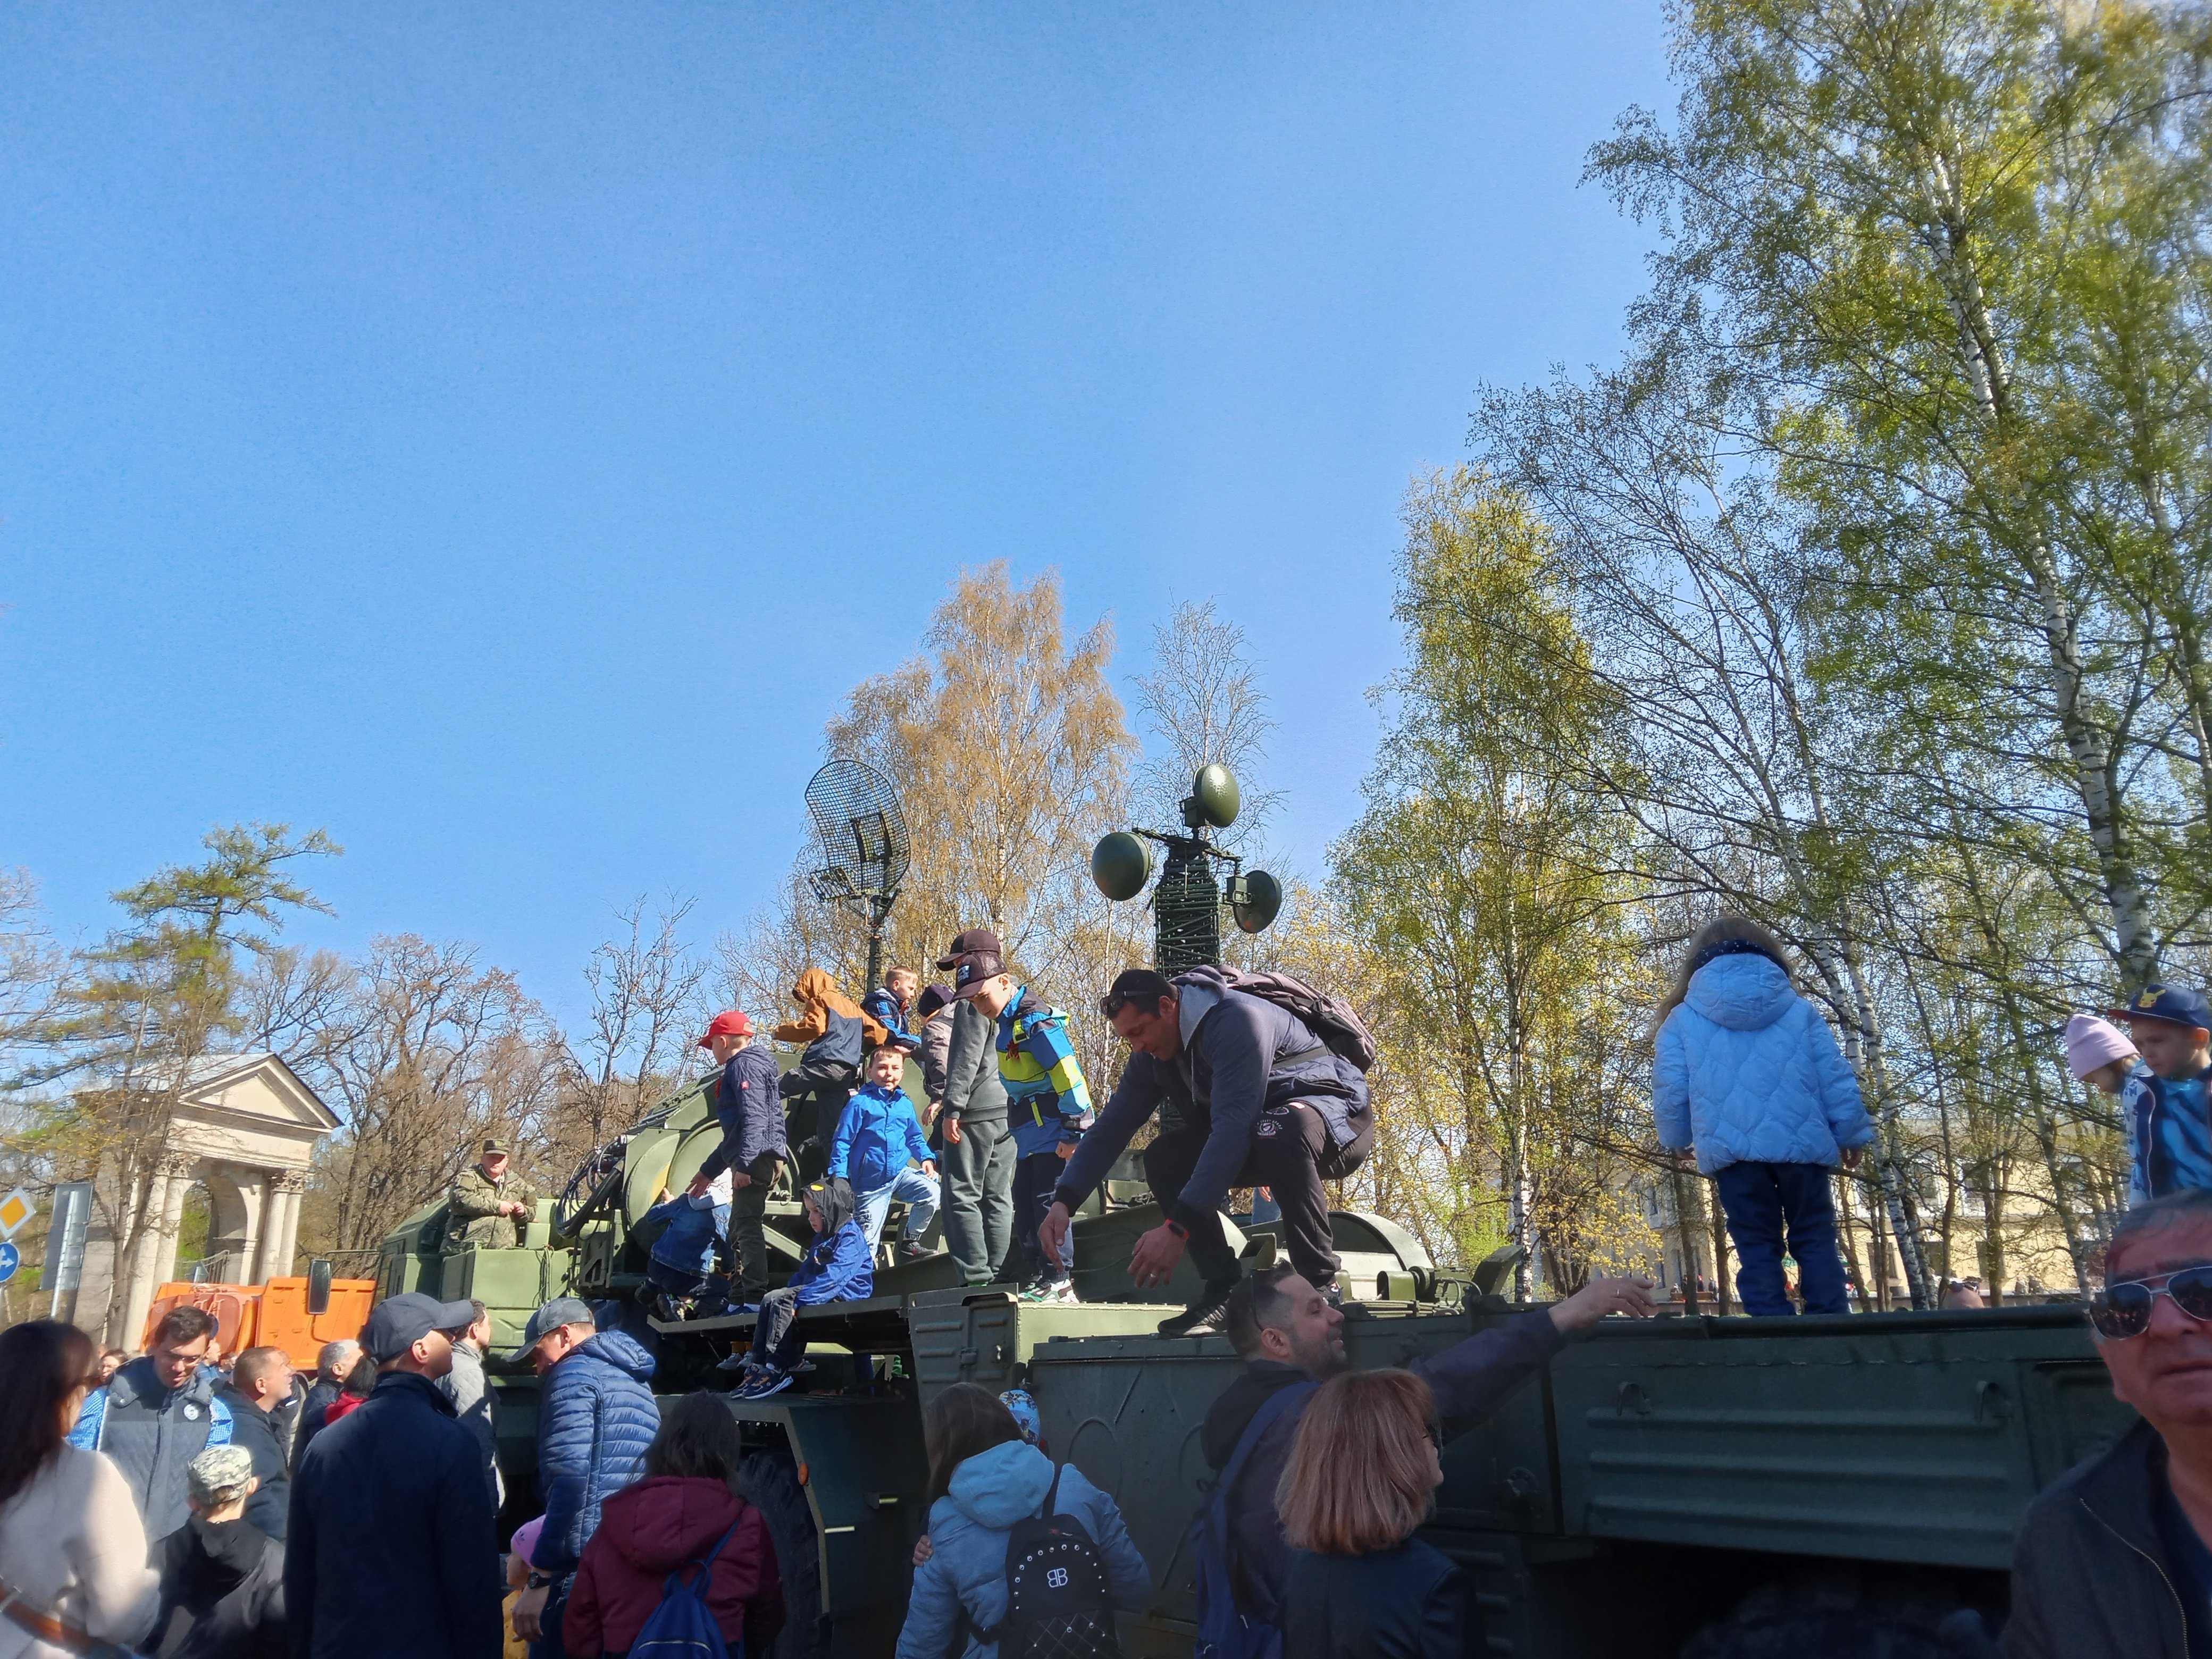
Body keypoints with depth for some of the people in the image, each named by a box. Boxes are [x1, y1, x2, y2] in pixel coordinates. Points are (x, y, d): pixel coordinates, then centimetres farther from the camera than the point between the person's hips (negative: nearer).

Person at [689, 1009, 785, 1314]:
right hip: (753, 1161, 11)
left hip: (755, 1159, -11)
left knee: (747, 1228, -17)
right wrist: (708, 1171, 37)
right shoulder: (738, 1069, 28)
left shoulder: (744, 1065, -5)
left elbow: (754, 1117, -20)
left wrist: (743, 1164, -28)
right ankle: (738, 1302, 19)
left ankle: (754, 1300, -22)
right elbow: (734, 1131, 34)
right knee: (737, 1233, 14)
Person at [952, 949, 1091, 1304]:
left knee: (1047, 1204, -8)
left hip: (1052, 1134, -10)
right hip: (1029, 1138, 10)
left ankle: (1060, 1282, -2)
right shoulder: (1008, 1022, 12)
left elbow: (1069, 1075, -23)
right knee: (1024, 1209, 13)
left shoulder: (1036, 1021, -19)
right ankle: (1034, 1280, 21)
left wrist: (1072, 1132, -22)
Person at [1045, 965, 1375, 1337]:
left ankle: (1320, 1285, -28)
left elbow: (1233, 1129, -37)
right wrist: (1063, 1202, -16)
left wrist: (1178, 1227, -42)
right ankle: (1222, 1290, -11)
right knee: (1164, 1157, -13)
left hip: (1337, 1110, -8)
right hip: (1253, 1131, 8)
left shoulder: (1237, 1019, -30)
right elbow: (1110, 1130, 0)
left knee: (1279, 1131, -40)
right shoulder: (1153, 1055, -3)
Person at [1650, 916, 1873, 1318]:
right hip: (1801, 1144, 1)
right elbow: (1835, 1078, 8)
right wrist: (1852, 1133, 18)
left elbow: (1670, 1089, 5)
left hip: (1731, 1149, -1)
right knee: (1815, 1241, 9)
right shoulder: (1799, 1011, 10)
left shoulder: (1682, 1020, 7)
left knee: (1757, 1249, 5)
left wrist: (1676, 1140, 21)